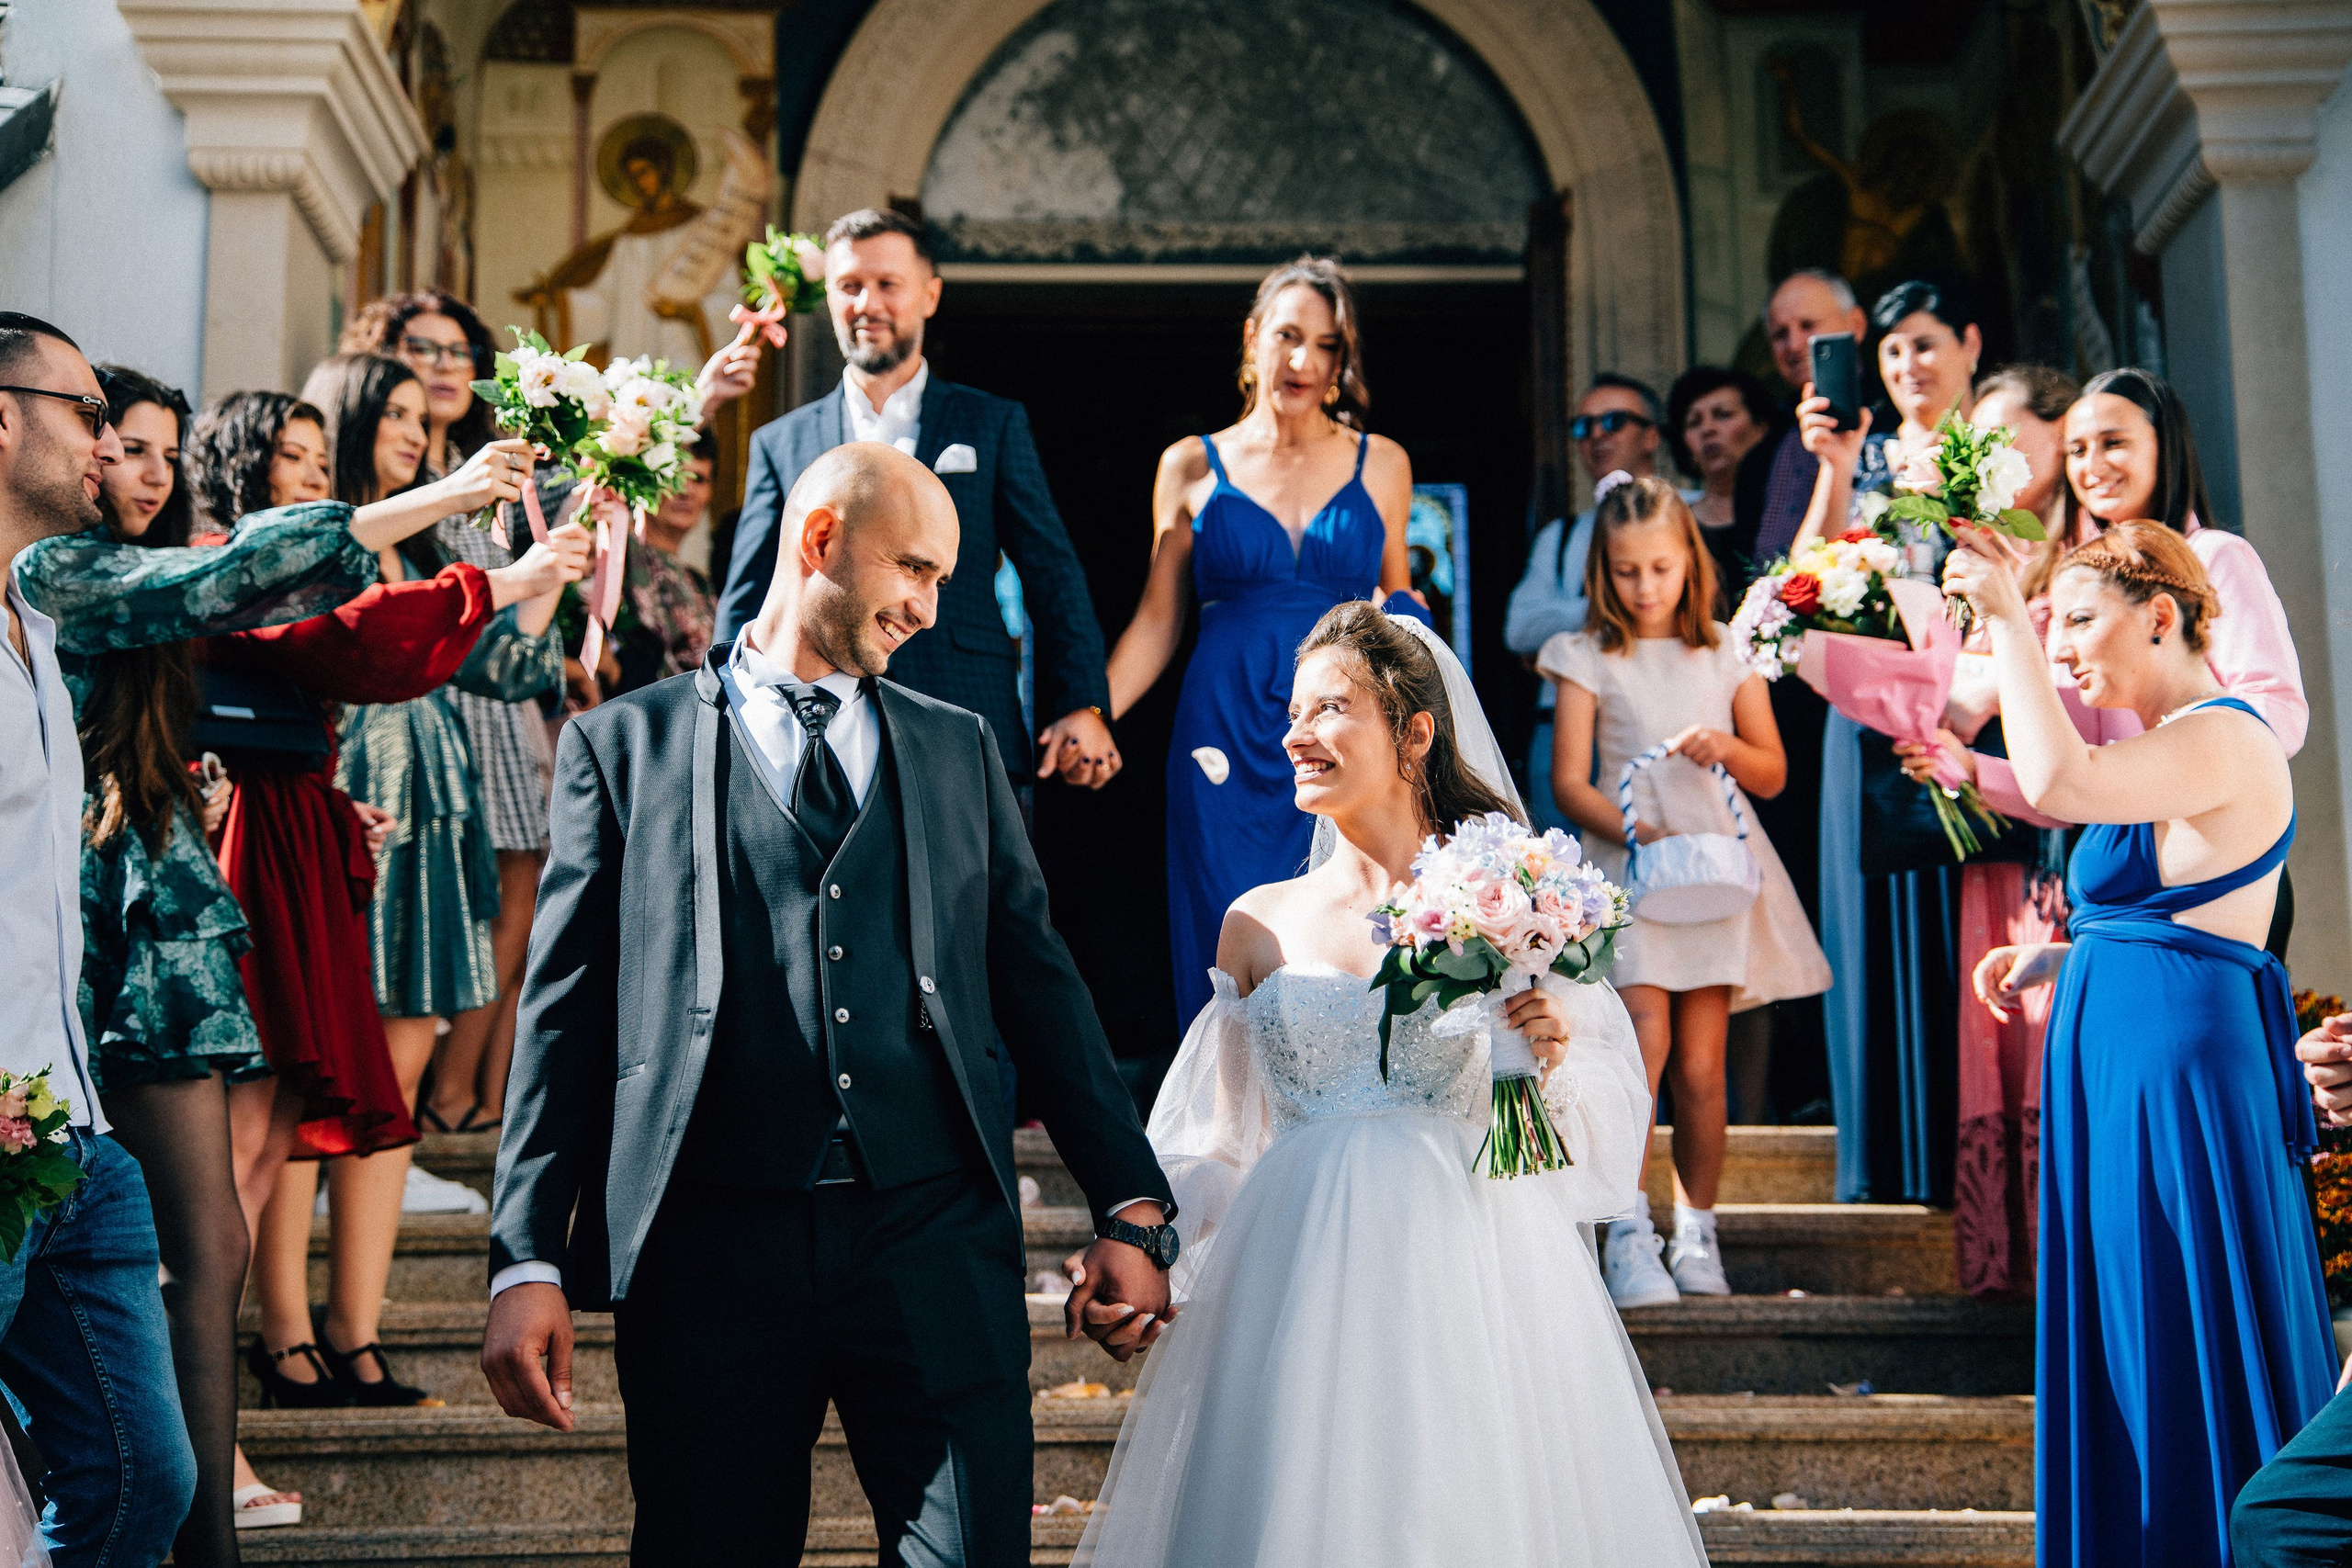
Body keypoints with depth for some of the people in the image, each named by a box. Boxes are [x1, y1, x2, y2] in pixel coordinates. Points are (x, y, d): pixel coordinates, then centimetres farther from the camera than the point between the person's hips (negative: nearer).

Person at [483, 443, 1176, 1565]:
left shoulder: (960, 750, 17)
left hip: (937, 1246, 2)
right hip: (709, 1251, -2)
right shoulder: (625, 745, 8)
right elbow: (565, 1016, 4)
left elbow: (1038, 984, 15)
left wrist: (1131, 1209, 7)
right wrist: (528, 1263, -4)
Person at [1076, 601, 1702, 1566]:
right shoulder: (1259, 923, 9)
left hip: (1471, 1274, -2)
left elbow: (1608, 1121, 5)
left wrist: (1549, 1060, -15)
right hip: (1303, 1284, 2)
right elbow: (1221, 1146, 13)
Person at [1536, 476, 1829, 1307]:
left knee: (1700, 1068, -1)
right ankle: (1628, 1232, -16)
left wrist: (1727, 748, -8)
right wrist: (1637, 830, -15)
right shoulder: (1590, 659, 6)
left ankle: (1696, 1232, 11)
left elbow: (1773, 774, 14)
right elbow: (1569, 782, 1)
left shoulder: (1728, 654, 12)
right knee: (1645, 1039, -19)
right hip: (1630, 867, -2)